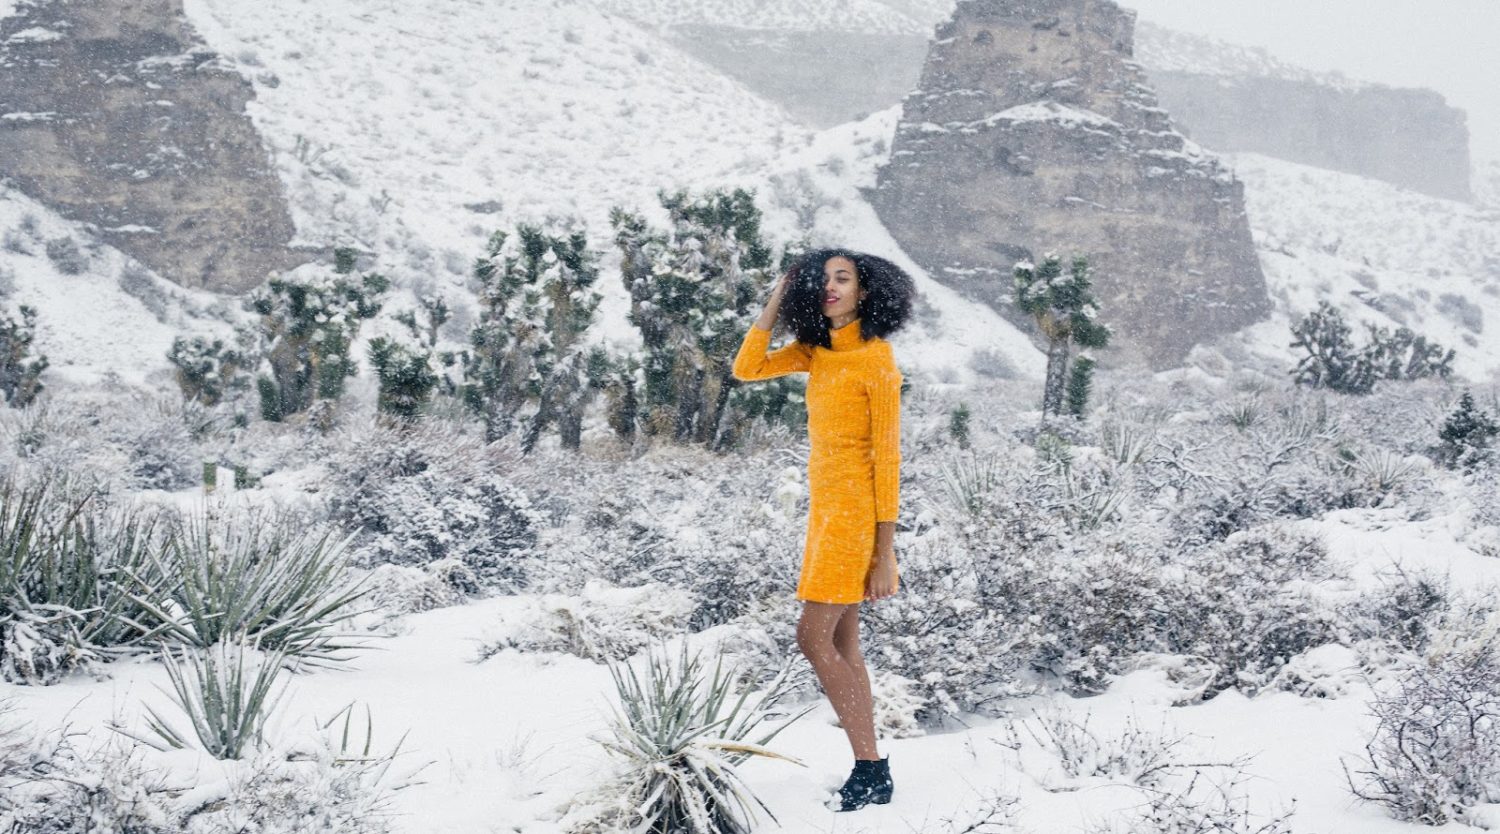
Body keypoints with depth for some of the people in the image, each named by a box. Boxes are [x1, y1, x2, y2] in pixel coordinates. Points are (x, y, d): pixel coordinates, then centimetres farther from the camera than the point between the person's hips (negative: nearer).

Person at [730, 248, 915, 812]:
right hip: (825, 506, 8)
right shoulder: (817, 351, 8)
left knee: (814, 639, -9)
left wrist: (885, 552, -17)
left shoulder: (875, 357, -14)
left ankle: (871, 770, -3)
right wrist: (775, 304, 4)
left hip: (856, 511, -8)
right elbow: (747, 369, 10)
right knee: (841, 646, 9)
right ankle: (870, 773, 14)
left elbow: (887, 457, -15)